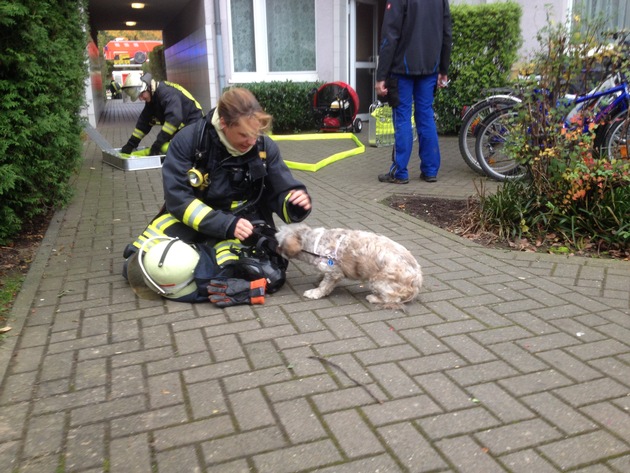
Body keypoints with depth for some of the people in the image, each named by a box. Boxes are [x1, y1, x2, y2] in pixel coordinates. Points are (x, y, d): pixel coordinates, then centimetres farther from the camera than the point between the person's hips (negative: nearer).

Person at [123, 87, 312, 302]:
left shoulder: (265, 147, -13)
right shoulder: (187, 140, -18)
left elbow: (281, 193, -6)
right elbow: (177, 197, -21)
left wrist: (296, 202, -32)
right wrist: (226, 224, -31)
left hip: (241, 219, 0)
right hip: (193, 215, 1)